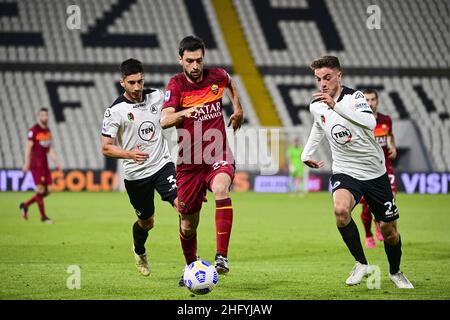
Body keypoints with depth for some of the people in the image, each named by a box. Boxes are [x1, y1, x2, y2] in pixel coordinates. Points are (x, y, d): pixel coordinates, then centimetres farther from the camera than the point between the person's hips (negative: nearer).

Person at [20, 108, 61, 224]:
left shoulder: (48, 131, 14)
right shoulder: (33, 130, -9)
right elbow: (28, 147, -13)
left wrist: (56, 162, 13)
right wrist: (27, 163, -19)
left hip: (44, 164, 8)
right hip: (36, 165, -8)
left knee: (47, 190, 5)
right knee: (40, 189, -8)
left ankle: (25, 205, 20)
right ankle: (43, 216, 3)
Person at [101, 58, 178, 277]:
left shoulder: (156, 96, -2)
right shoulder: (115, 111, -14)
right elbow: (106, 148, -15)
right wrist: (129, 154, -30)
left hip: (163, 164, 2)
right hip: (136, 174, -2)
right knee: (147, 222, 14)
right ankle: (139, 252, 47)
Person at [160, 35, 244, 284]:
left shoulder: (217, 76, -1)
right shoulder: (176, 85, -9)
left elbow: (230, 83, 27)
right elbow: (164, 121, -25)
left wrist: (237, 109, 20)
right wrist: (184, 112, -42)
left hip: (218, 157, 0)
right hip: (189, 163, 0)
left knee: (221, 189, -34)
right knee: (188, 225, 7)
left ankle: (222, 257, -35)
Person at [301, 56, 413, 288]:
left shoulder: (354, 96, -13)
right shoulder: (316, 106, 0)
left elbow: (370, 122, -34)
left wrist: (336, 104, -34)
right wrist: (306, 153, 22)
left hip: (374, 172, -1)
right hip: (345, 172, 2)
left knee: (389, 230, 6)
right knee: (340, 210, -32)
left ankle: (395, 272, 35)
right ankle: (361, 264, -15)